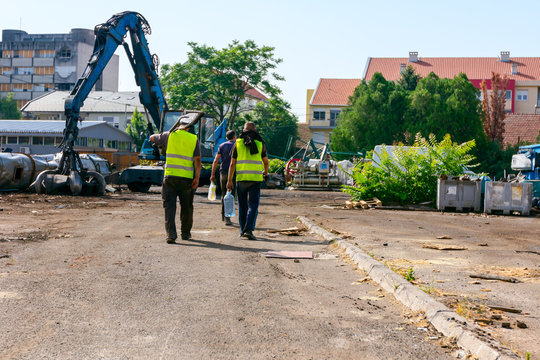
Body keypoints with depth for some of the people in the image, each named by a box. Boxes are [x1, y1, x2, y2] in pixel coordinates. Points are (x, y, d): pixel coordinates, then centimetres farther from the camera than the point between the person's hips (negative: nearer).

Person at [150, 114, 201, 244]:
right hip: (187, 178, 1)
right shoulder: (194, 139, 4)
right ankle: (186, 233, 25)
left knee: (169, 206, 0)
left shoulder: (170, 135, 4)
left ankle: (171, 234, -12)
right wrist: (197, 178, 1)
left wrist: (162, 138, 41)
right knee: (186, 207, 14)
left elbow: (152, 138, 21)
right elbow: (197, 160, -2)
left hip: (170, 176, 0)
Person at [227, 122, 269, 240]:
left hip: (241, 178, 2)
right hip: (256, 178, -1)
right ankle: (248, 230, -15)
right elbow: (265, 161, 14)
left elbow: (232, 163, 3)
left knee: (242, 205, 14)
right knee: (253, 205, -2)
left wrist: (229, 180, 8)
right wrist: (265, 171, 35)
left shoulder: (238, 143, 5)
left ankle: (242, 230, 20)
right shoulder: (260, 143, 4)